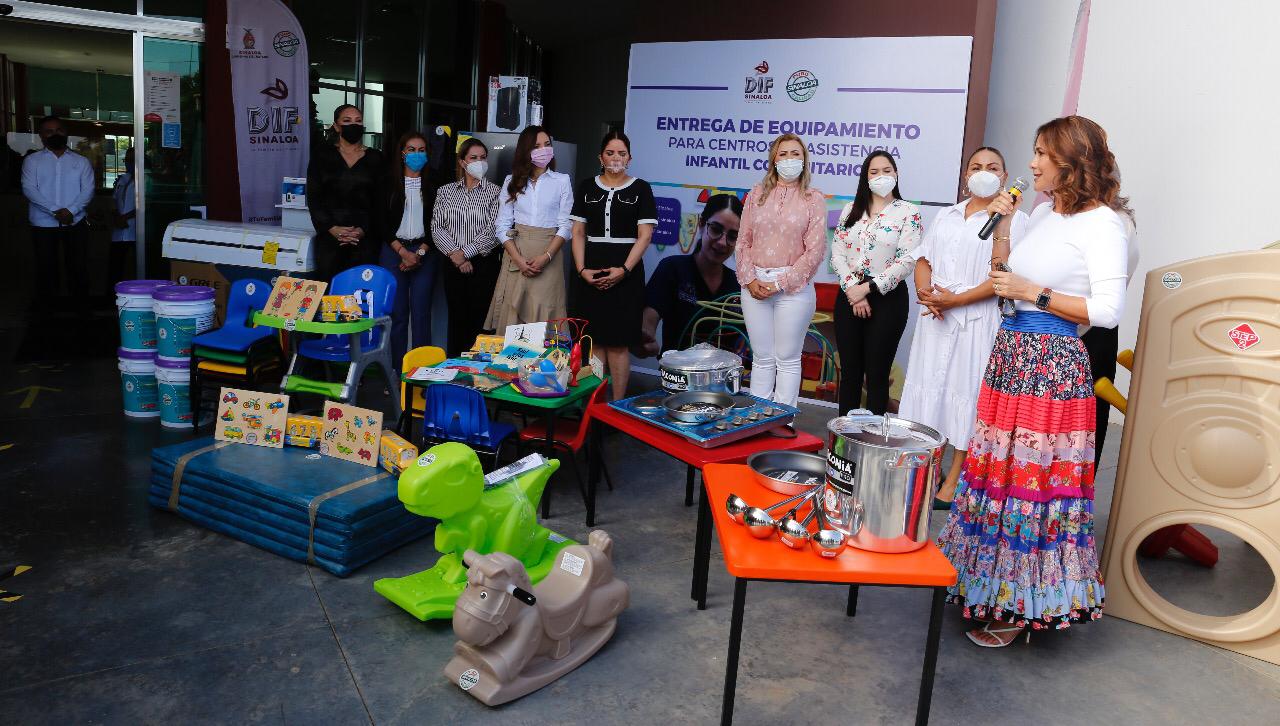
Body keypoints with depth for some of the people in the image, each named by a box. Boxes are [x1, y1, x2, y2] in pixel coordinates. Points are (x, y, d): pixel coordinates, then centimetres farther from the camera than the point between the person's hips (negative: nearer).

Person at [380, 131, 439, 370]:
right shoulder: (390, 182, 5)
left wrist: (419, 253, -7)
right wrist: (404, 252, -6)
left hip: (425, 252, 0)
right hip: (394, 250, 0)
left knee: (421, 311, -4)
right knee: (397, 311, -2)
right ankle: (397, 368, 4)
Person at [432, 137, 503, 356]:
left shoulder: (494, 192, 2)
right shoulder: (446, 192, 11)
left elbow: (493, 230, -7)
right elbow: (436, 227, 3)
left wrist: (466, 252, -11)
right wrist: (454, 253, -10)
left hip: (484, 263, -2)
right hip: (454, 264, 3)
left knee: (480, 318, -3)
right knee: (457, 318, 6)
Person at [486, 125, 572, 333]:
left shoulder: (562, 181, 5)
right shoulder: (512, 181, 9)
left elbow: (565, 226, 0)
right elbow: (502, 225, 5)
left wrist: (546, 257, -13)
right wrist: (519, 260, -9)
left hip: (548, 255, -2)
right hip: (515, 255, 2)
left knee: (543, 315, -6)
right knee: (511, 317, 0)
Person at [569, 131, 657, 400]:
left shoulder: (640, 189, 3)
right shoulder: (586, 188, 12)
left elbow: (645, 236, -3)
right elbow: (578, 232, 9)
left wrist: (624, 270, -14)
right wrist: (581, 269, -5)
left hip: (626, 273, -3)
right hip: (591, 273, 3)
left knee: (618, 342, -4)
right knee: (595, 340, 3)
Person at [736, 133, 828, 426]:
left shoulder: (813, 199, 1)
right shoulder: (757, 194, 10)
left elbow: (815, 250, -5)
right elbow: (744, 241, 8)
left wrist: (780, 283, -11)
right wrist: (749, 279, -5)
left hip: (793, 288, -3)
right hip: (755, 286, 3)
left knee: (788, 359, 4)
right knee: (761, 358, 10)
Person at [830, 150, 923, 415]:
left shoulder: (908, 212, -2)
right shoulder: (851, 210, 10)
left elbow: (907, 261, -11)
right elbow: (837, 252, 3)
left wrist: (868, 288, -14)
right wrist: (852, 289, -11)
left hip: (887, 298, -3)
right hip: (849, 296, 4)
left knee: (877, 374, 0)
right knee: (849, 371, 9)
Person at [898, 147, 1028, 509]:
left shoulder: (1013, 219, -2)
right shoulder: (946, 216, 17)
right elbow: (923, 260, 14)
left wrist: (955, 300, -17)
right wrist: (925, 293, -6)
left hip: (977, 321, -5)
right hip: (935, 317, 5)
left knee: (965, 395, -1)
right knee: (928, 391, 7)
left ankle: (953, 483, 6)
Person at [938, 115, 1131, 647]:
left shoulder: (1101, 223, -10)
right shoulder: (1043, 213, 13)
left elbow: (1108, 310, -15)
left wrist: (1033, 293, -16)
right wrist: (1003, 224, 12)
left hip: (1051, 365, -8)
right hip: (1011, 354, 8)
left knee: (1033, 478, -1)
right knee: (998, 468, 13)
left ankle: (1023, 605, 14)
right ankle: (991, 585, 28)